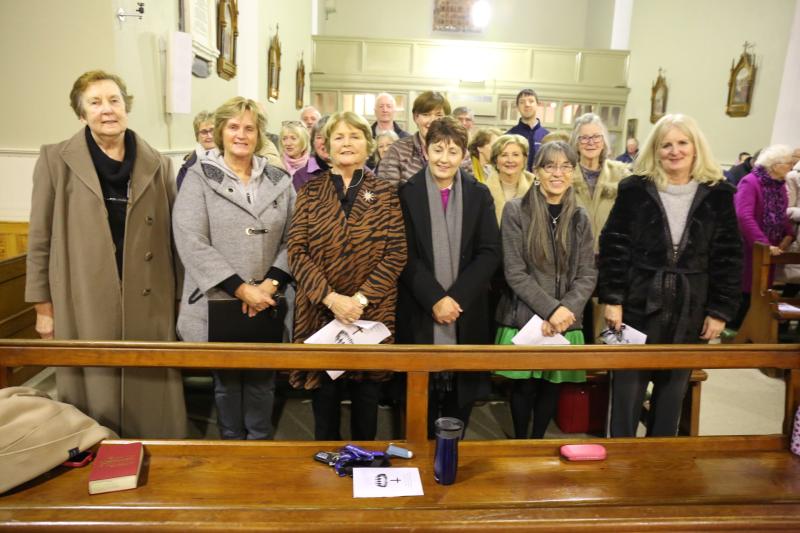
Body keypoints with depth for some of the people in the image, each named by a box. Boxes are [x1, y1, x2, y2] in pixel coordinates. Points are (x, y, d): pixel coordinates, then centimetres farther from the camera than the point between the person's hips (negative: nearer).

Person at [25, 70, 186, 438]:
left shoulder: (157, 165, 7)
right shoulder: (56, 161, 2)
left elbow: (170, 238, 8)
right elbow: (40, 238, 3)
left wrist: (175, 300, 7)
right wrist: (43, 306, 1)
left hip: (148, 306, 1)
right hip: (84, 308, -1)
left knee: (152, 409, 7)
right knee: (94, 406, 8)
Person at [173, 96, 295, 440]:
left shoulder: (279, 181, 8)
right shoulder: (199, 178, -1)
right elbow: (190, 241, -11)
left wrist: (271, 283, -12)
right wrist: (242, 289, -16)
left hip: (266, 305, 2)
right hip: (217, 303, -2)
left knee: (262, 383, 11)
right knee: (226, 383, 11)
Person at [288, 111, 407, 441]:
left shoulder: (385, 193, 4)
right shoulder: (310, 192, 4)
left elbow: (396, 253, -3)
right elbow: (297, 251, -3)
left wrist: (360, 298, -13)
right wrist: (331, 297, -15)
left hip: (373, 315, 0)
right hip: (320, 313, 0)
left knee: (366, 406, 11)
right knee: (324, 402, 9)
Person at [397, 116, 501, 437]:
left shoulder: (479, 195, 7)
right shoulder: (407, 193, 1)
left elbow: (489, 253, -1)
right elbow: (405, 255, -5)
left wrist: (456, 298, -11)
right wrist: (435, 299, -14)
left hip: (466, 314, 2)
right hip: (419, 314, -2)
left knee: (461, 395, 9)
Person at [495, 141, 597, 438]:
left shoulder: (580, 218, 6)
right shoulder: (515, 211, -6)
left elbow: (588, 274, 3)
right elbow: (514, 273, -10)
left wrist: (566, 310, -13)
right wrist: (551, 308, -17)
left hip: (565, 323, 3)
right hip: (525, 320, -3)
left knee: (552, 386, 12)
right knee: (524, 386, 7)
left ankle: (537, 442, 33)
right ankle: (519, 444, 29)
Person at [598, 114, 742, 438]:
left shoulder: (718, 194, 1)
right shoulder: (635, 189, -3)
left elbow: (728, 257, 3)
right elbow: (613, 246, -3)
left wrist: (720, 310, -1)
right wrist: (612, 298, -9)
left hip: (690, 309, 2)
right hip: (638, 304, -1)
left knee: (674, 387, 14)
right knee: (628, 384, 4)